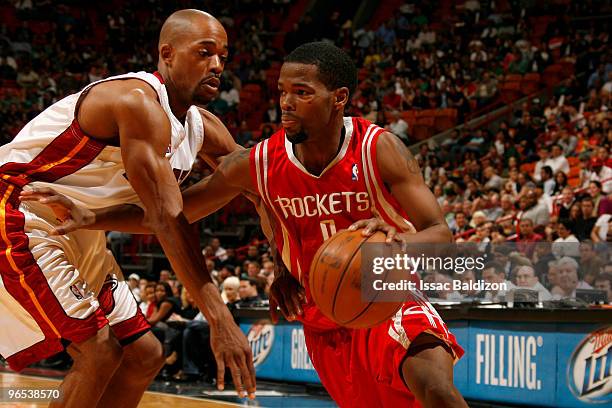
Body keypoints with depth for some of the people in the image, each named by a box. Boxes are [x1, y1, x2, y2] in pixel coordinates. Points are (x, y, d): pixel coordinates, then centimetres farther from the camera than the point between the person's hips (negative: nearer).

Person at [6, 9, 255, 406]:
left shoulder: (203, 128, 2)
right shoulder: (139, 102, -25)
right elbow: (166, 218, -32)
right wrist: (220, 320, -35)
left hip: (80, 234, 10)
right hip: (21, 217, -10)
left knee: (144, 356, 8)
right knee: (99, 351, -17)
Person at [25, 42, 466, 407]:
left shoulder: (380, 151, -19)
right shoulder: (256, 165, -11)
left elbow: (441, 235, -23)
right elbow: (173, 210, 2)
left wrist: (397, 240, -46)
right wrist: (92, 218, -9)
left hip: (391, 303, -3)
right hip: (325, 323, 4)